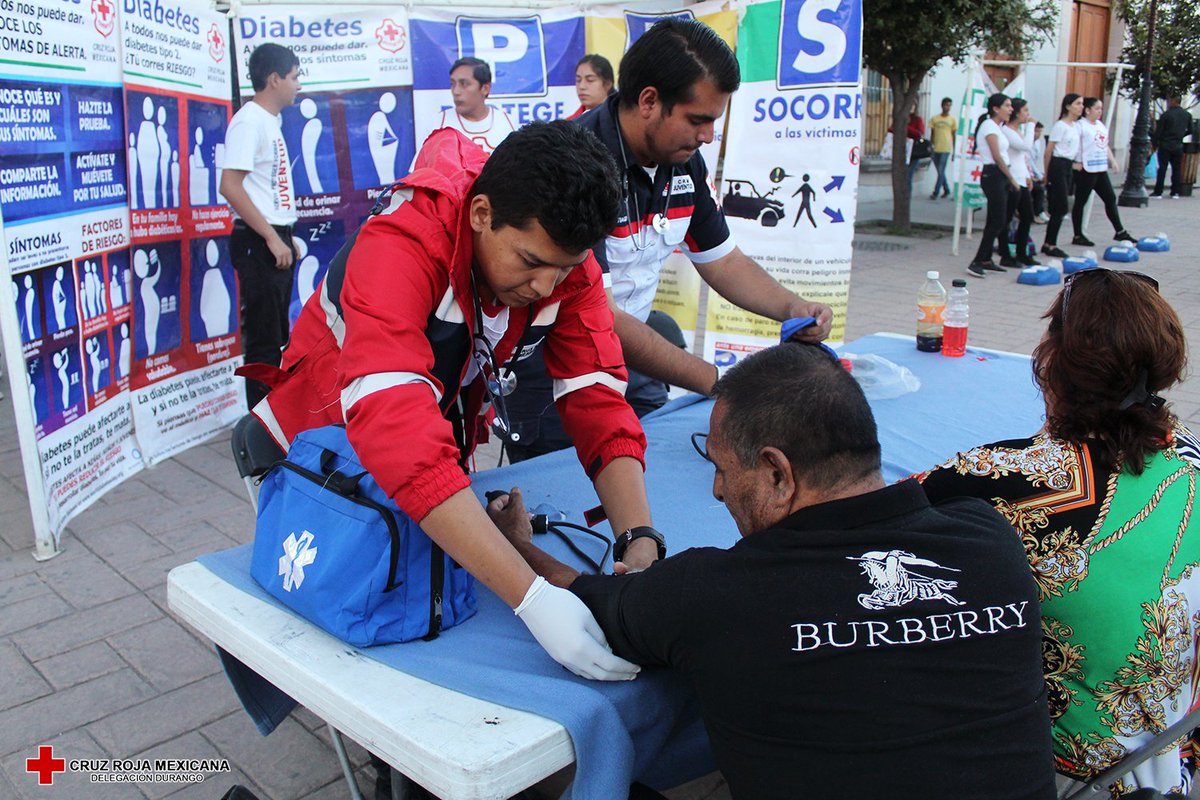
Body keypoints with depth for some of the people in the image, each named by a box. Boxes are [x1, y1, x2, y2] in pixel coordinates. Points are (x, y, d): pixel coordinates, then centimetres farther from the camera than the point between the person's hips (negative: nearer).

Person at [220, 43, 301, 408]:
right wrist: (272, 239, -20)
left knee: (276, 337, 15)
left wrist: (286, 236, 13)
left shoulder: (271, 120, 17)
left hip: (275, 240, 10)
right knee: (263, 340, -5)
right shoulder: (249, 121, -12)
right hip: (258, 243, -10)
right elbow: (230, 186, -20)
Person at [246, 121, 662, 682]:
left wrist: (641, 546, -39)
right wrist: (531, 598, -56)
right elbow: (396, 433, -50)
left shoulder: (564, 261, -21)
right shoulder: (403, 246, -39)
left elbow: (598, 403, -23)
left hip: (442, 467, 4)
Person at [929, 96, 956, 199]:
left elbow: (954, 136, 6)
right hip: (935, 149, 3)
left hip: (945, 149, -3)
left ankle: (935, 193, -7)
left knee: (941, 172, -8)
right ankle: (946, 190, 25)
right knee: (940, 172, 11)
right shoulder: (934, 119, 8)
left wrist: (954, 151, 3)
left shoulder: (953, 120, 4)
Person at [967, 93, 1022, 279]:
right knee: (998, 222, -12)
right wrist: (1012, 180, -11)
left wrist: (1009, 180, 9)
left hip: (999, 176, 10)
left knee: (994, 221, 12)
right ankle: (976, 263, -12)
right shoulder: (989, 126, -12)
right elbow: (997, 157, -15)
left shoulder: (996, 127, 17)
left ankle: (986, 261, 17)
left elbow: (1002, 157, 15)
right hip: (993, 175, -10)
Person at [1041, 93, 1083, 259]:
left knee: (1059, 208, 8)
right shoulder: (1060, 125, -11)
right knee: (1061, 207, -9)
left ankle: (1048, 244, 13)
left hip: (1069, 167, 8)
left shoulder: (1076, 126, 14)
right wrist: (1047, 174, -10)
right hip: (1058, 166, -8)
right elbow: (1049, 150, -11)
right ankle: (1050, 245, -2)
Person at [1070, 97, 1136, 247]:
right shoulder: (1081, 125, -11)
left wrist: (1112, 160, 15)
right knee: (1080, 202, 1)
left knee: (1111, 199, 9)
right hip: (1086, 170, -8)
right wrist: (1074, 163, -22)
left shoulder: (1101, 125, 16)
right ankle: (1078, 236, 8)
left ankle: (1119, 231, 16)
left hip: (1101, 169, 9)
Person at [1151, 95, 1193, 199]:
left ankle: (1158, 192, -1)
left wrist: (1155, 144, -1)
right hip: (1178, 146, 4)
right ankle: (1176, 192, 9)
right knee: (1177, 169, 10)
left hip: (1165, 145, -4)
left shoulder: (1166, 115, -11)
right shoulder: (1187, 115, 4)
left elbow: (1158, 131, -10)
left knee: (1162, 169, -1)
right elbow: (1190, 130, 11)